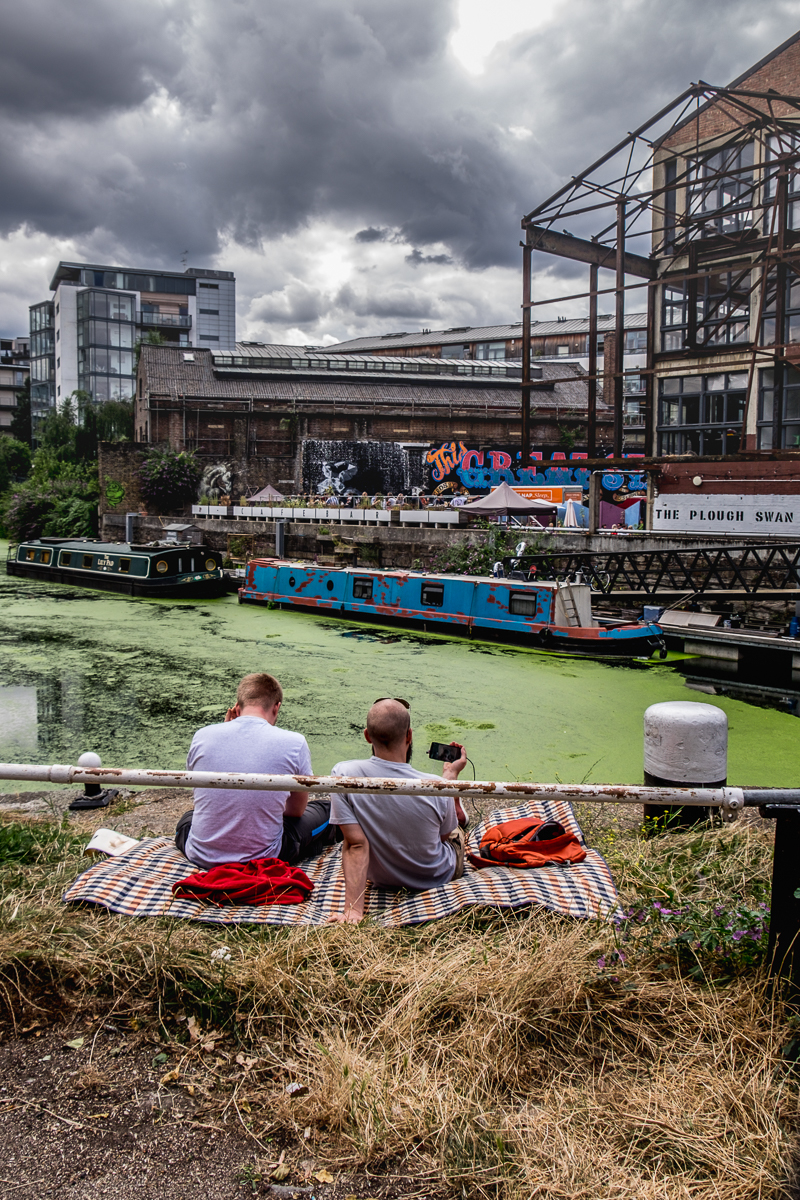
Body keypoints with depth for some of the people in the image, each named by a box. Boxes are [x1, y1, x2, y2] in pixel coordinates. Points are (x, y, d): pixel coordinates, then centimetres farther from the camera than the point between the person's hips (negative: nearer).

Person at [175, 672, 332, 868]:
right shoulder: (294, 743, -12)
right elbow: (296, 811, 3)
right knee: (325, 810, 22)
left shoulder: (202, 736, -6)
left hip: (202, 857, 2)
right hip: (263, 859, -2)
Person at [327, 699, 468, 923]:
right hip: (437, 879, -2)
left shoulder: (343, 774, -30)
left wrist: (353, 910, -29)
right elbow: (446, 835, -8)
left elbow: (355, 845, -31)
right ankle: (458, 814, 66)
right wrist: (451, 774, 2)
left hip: (381, 878, 2)